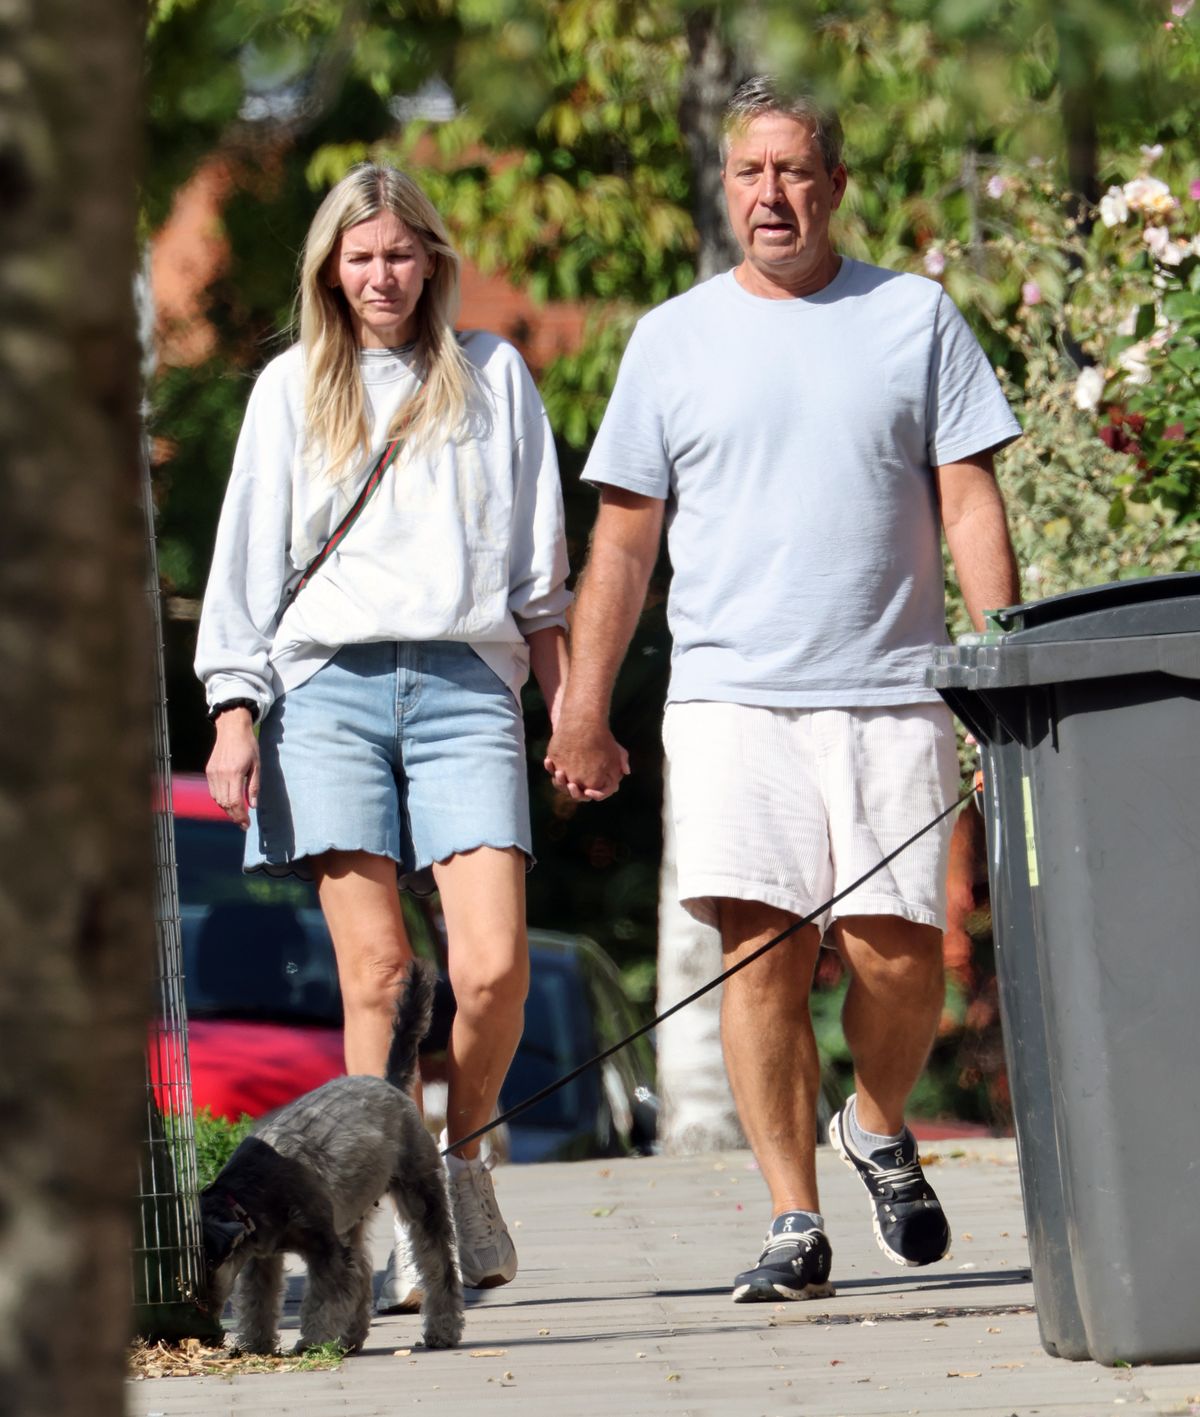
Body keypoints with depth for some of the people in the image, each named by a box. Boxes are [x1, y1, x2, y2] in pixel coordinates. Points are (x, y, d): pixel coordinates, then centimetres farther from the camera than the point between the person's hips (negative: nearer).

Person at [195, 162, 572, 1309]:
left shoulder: (493, 377, 17)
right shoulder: (292, 388, 16)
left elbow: (538, 570, 18)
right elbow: (247, 567, 14)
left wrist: (570, 710, 11)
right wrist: (235, 717, 3)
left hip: (465, 686, 0)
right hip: (328, 688, 0)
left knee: (493, 966, -14)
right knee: (375, 969, -8)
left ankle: (462, 1159, 10)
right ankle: (399, 1220, -4)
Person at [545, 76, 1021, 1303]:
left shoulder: (916, 316, 10)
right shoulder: (674, 339, 11)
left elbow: (969, 502, 7)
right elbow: (622, 539, 12)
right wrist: (584, 712, 6)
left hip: (892, 693, 0)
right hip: (730, 695, 0)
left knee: (896, 954, -7)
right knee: (761, 950, -11)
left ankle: (879, 1130, 23)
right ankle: (793, 1224, -7)